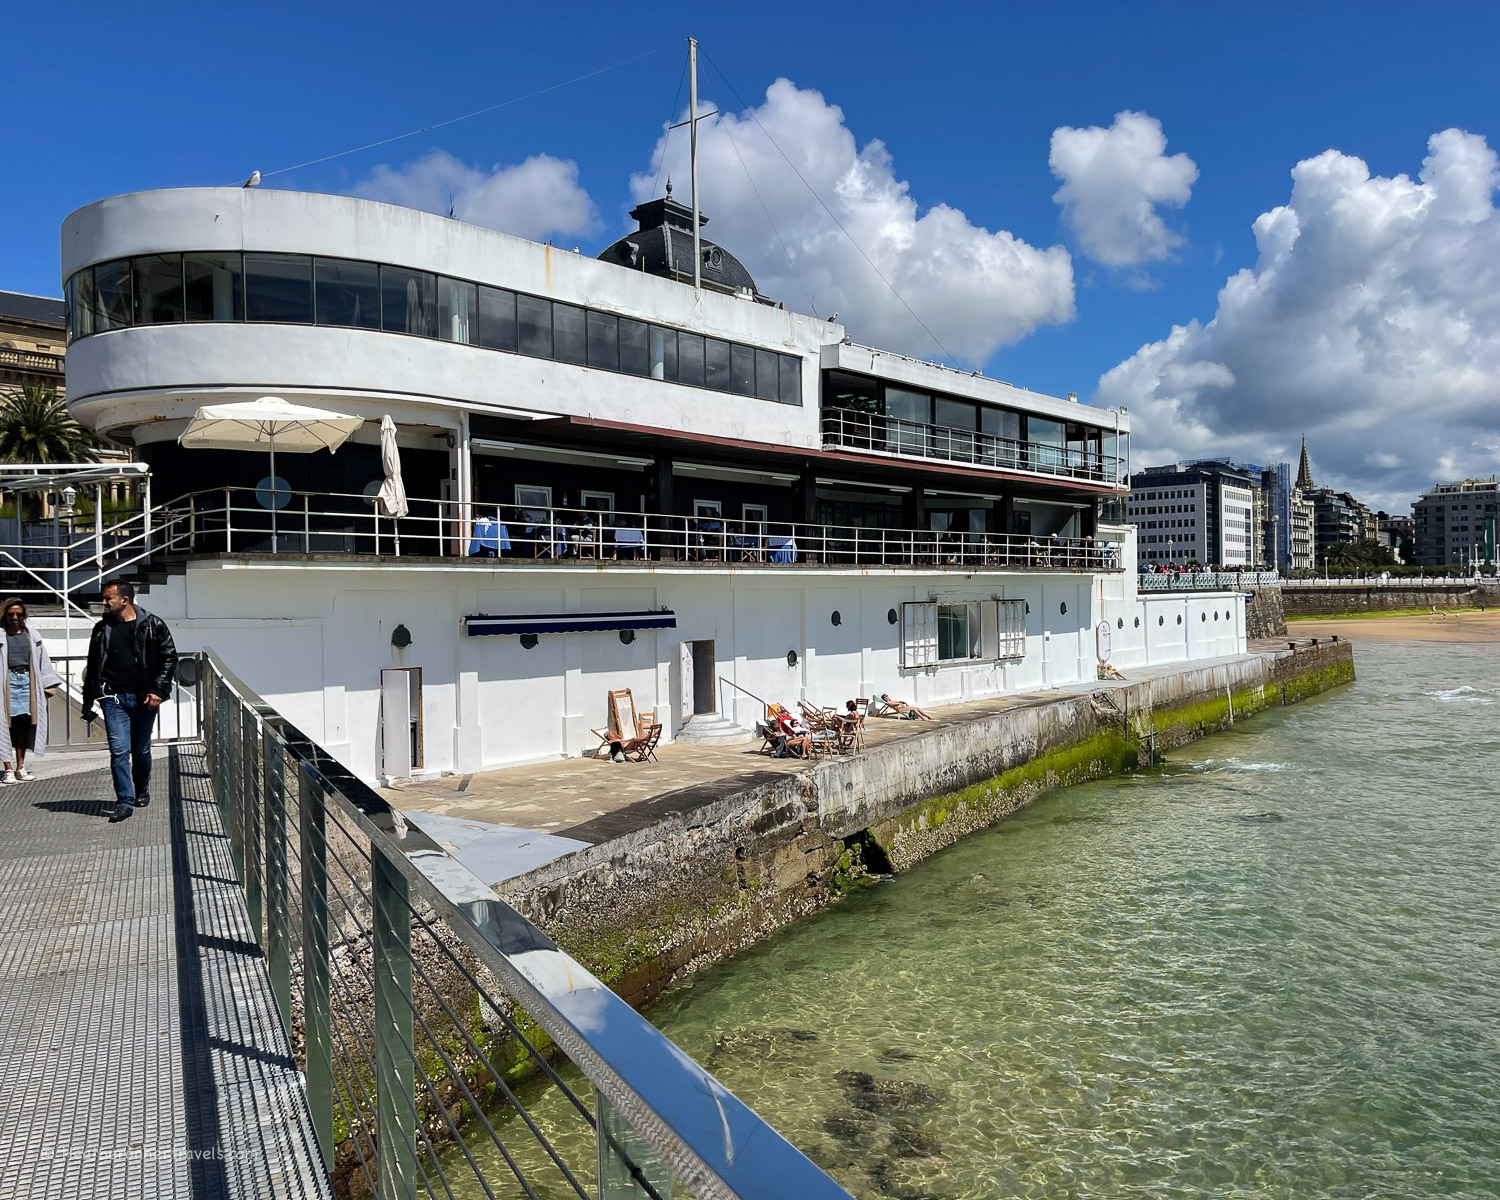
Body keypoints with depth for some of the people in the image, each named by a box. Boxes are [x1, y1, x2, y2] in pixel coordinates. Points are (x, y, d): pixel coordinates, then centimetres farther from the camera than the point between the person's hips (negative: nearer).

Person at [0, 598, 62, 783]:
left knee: (23, 725, 8)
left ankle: (20, 768, 15)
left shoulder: (32, 635, 12)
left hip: (27, 680, 3)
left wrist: (49, 684, 13)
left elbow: (42, 661, 15)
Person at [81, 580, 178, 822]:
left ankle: (142, 791, 34)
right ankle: (125, 801, -2)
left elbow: (169, 657, -2)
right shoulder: (102, 629, 7)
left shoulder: (153, 625, -3)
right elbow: (92, 666, 15)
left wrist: (158, 690, -10)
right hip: (113, 698, 1)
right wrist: (87, 702, 15)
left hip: (144, 698, -1)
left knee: (141, 751, 11)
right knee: (119, 750, -7)